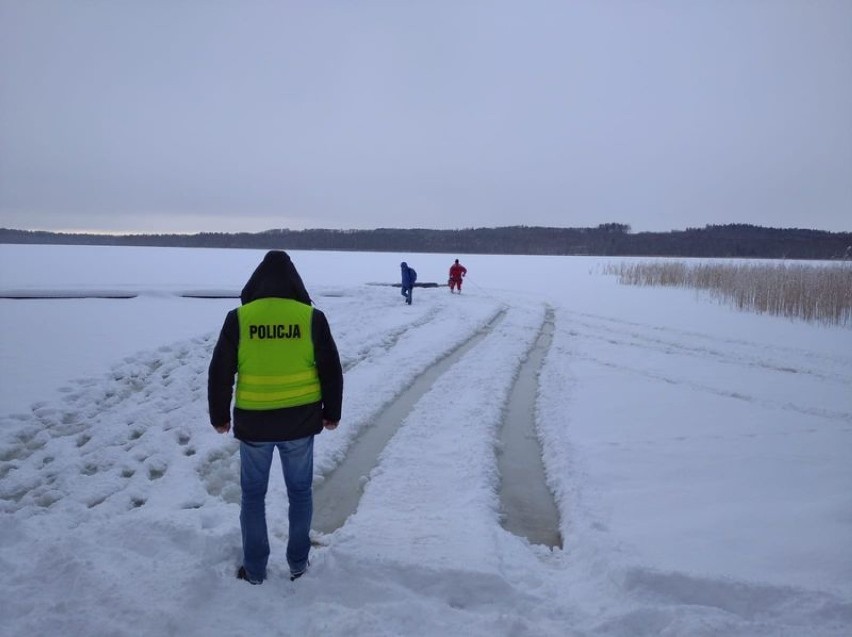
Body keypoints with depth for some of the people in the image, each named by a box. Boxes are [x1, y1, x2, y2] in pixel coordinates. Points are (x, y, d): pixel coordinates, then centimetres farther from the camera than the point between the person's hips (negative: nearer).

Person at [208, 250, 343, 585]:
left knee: (253, 495, 15)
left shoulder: (239, 318, -7)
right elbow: (331, 370, -1)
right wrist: (331, 413, 12)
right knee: (300, 492, 17)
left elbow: (219, 372, -3)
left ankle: (254, 569, 24)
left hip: (253, 423, 0)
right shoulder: (311, 318, -6)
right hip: (300, 422, 1)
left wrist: (219, 416, 11)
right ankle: (298, 563, 27)